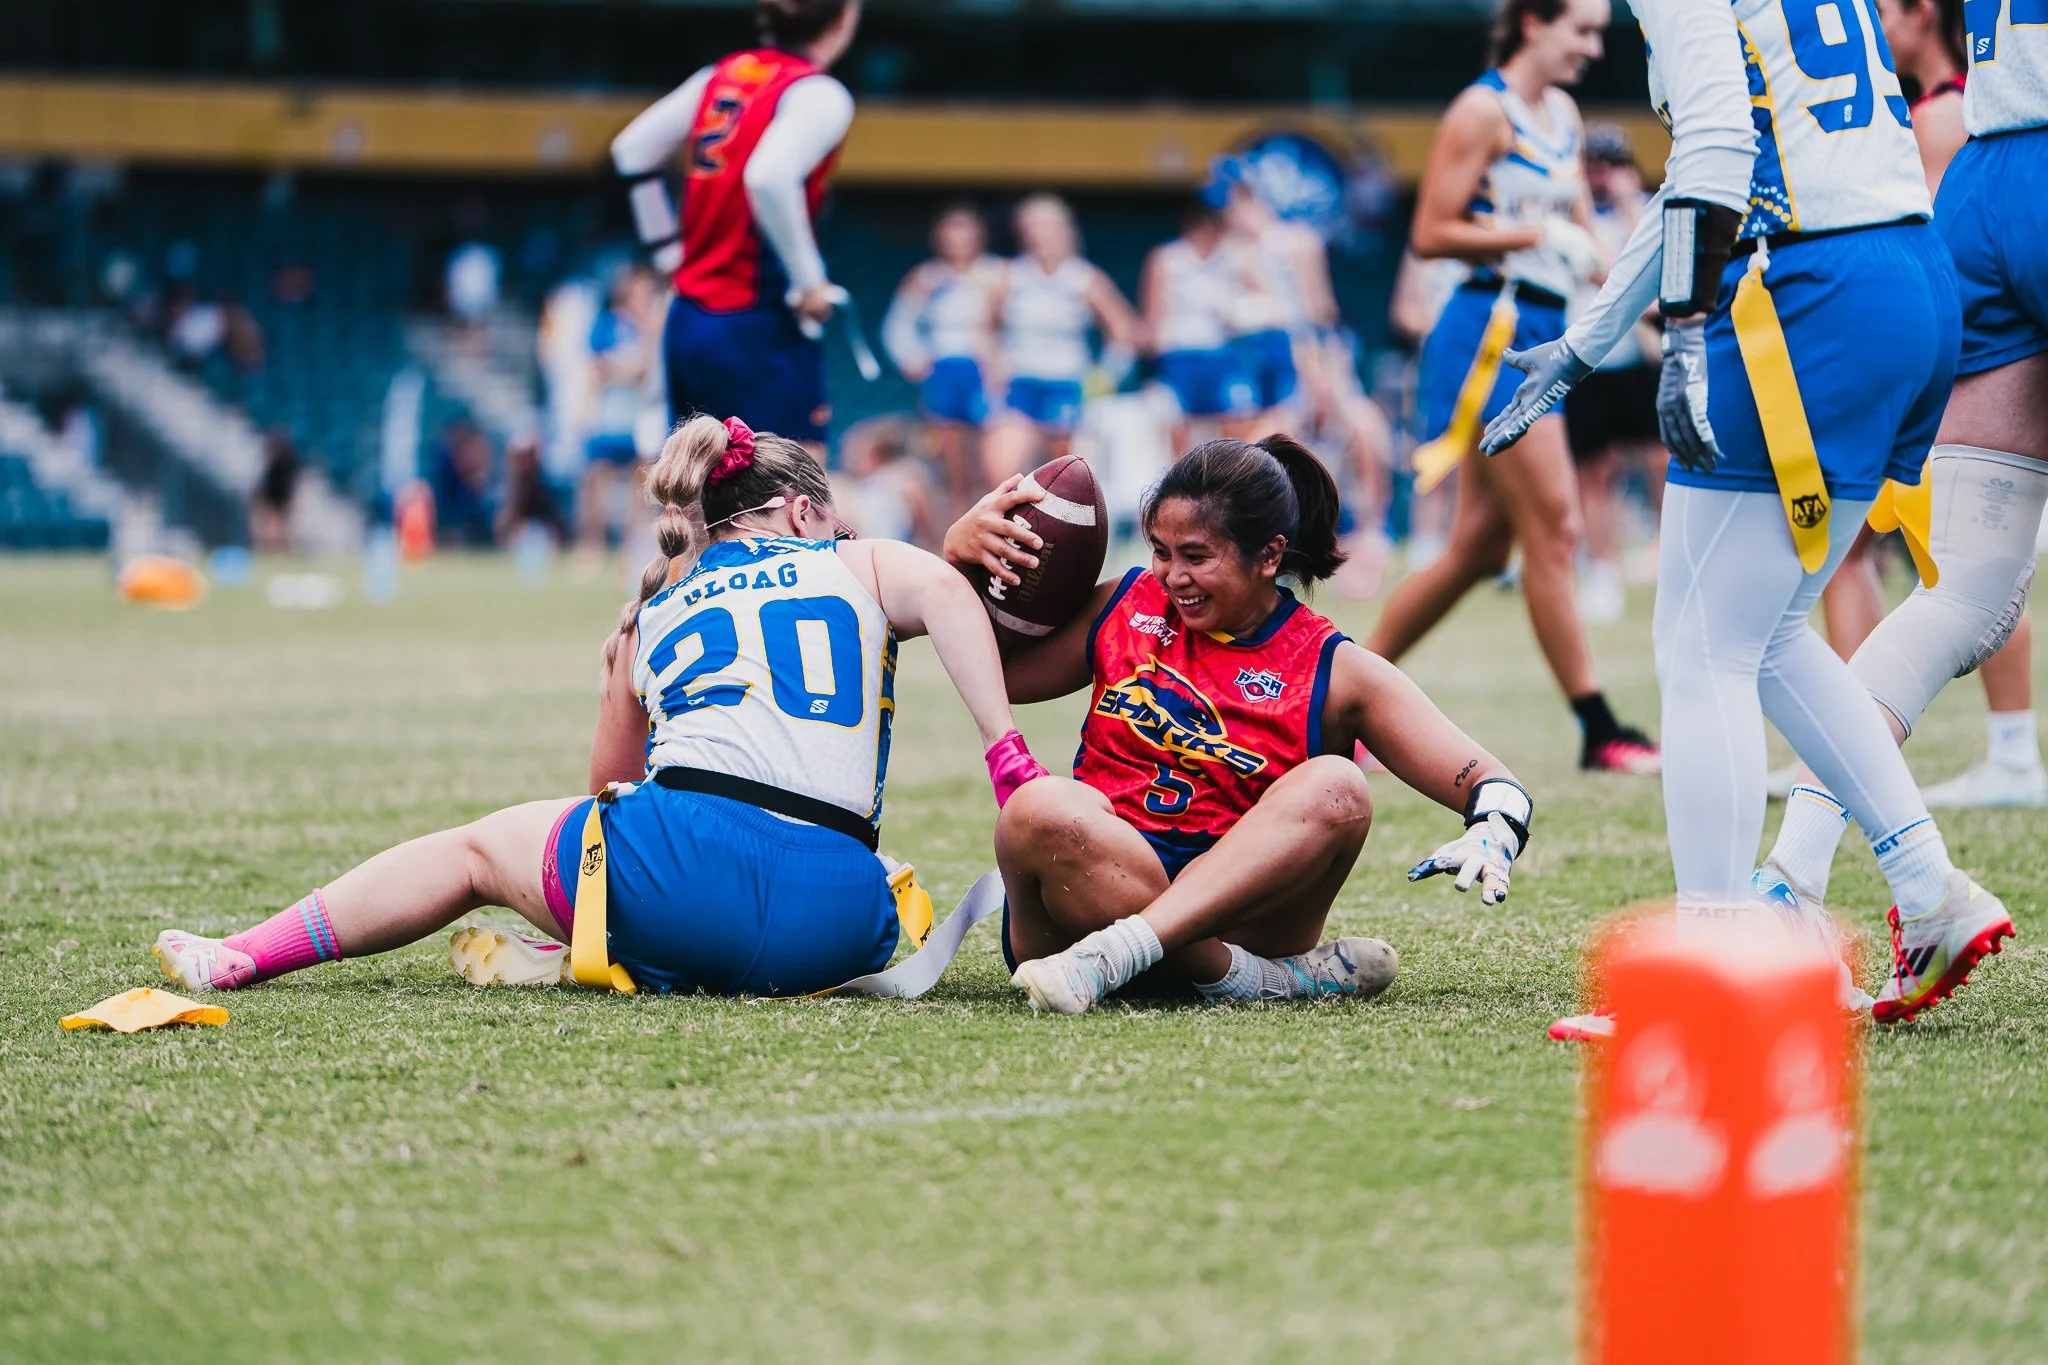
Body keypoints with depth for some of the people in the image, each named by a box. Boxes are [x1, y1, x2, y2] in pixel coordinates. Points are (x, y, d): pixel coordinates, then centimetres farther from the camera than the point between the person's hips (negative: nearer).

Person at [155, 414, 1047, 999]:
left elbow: (613, 784, 30)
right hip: (836, 927, -1)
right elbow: (943, 591, -2)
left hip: (680, 860, 1)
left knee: (479, 848, 25)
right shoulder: (859, 564, 20)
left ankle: (241, 959, 22)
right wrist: (1009, 758, -6)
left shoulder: (652, 616, 26)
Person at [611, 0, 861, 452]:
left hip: (687, 321, 8)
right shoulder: (819, 94, -12)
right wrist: (809, 281, -19)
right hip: (760, 329, -8)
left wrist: (669, 251, 21)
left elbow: (633, 148, 16)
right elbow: (770, 178, -30)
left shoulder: (724, 75, 11)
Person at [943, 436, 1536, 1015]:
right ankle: (1262, 980, -29)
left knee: (1335, 787, -28)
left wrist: (1491, 838, -26)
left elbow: (1492, 786, -2)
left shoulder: (1334, 672, 5)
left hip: (1237, 905, -1)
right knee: (1042, 808, -33)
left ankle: (1116, 952, -41)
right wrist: (961, 562, 6)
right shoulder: (1125, 607, 13)